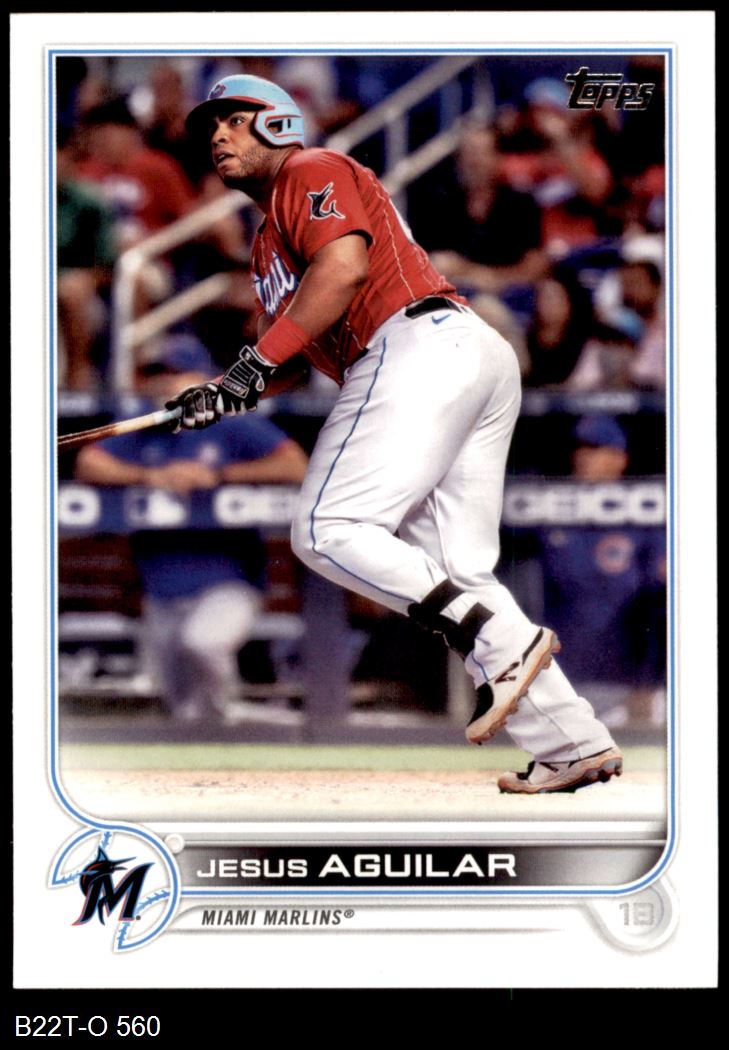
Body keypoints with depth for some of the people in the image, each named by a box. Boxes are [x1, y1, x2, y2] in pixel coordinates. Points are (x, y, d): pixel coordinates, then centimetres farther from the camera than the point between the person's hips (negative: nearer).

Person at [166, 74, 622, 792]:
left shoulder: (311, 172, 6)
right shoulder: (270, 246, 35)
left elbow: (345, 264, -13)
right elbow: (294, 356, 28)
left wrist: (257, 362, -14)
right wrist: (225, 397, 10)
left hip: (420, 343, -10)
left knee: (327, 530, -15)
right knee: (453, 573, 5)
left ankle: (506, 644, -23)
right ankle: (573, 745, -2)